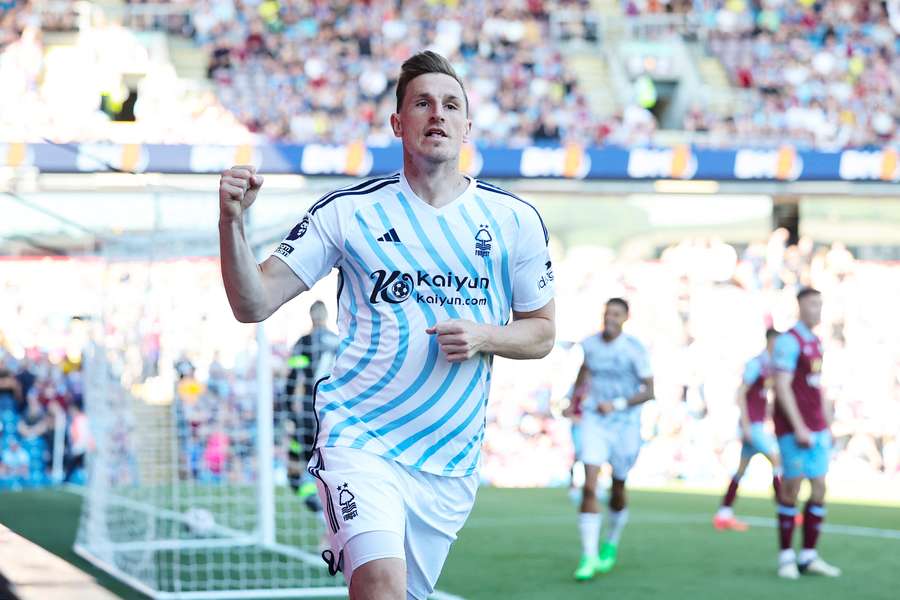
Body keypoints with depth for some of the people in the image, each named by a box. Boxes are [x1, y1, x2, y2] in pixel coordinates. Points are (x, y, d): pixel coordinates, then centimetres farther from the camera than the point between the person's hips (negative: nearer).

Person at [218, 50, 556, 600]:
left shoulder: (515, 220, 5)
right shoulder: (348, 210, -1)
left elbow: (542, 333, 13)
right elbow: (254, 304, -3)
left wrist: (485, 337, -9)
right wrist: (232, 222, -21)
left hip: (451, 459, 3)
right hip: (360, 438, -3)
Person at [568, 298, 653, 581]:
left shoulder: (634, 349, -12)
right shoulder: (590, 344, 1)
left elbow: (649, 391, -11)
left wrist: (617, 405, -21)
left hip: (625, 424, -2)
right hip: (594, 422, 2)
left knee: (617, 491, 12)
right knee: (589, 487, -14)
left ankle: (612, 543, 39)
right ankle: (589, 556, -15)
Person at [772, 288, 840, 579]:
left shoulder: (816, 342, 15)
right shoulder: (789, 341, -10)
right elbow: (782, 387, -16)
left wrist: (828, 425, 16)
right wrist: (799, 428, -19)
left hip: (816, 429, 7)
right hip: (793, 427, -7)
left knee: (819, 489, 4)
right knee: (792, 488, -3)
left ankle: (809, 557, 9)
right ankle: (786, 557, 5)